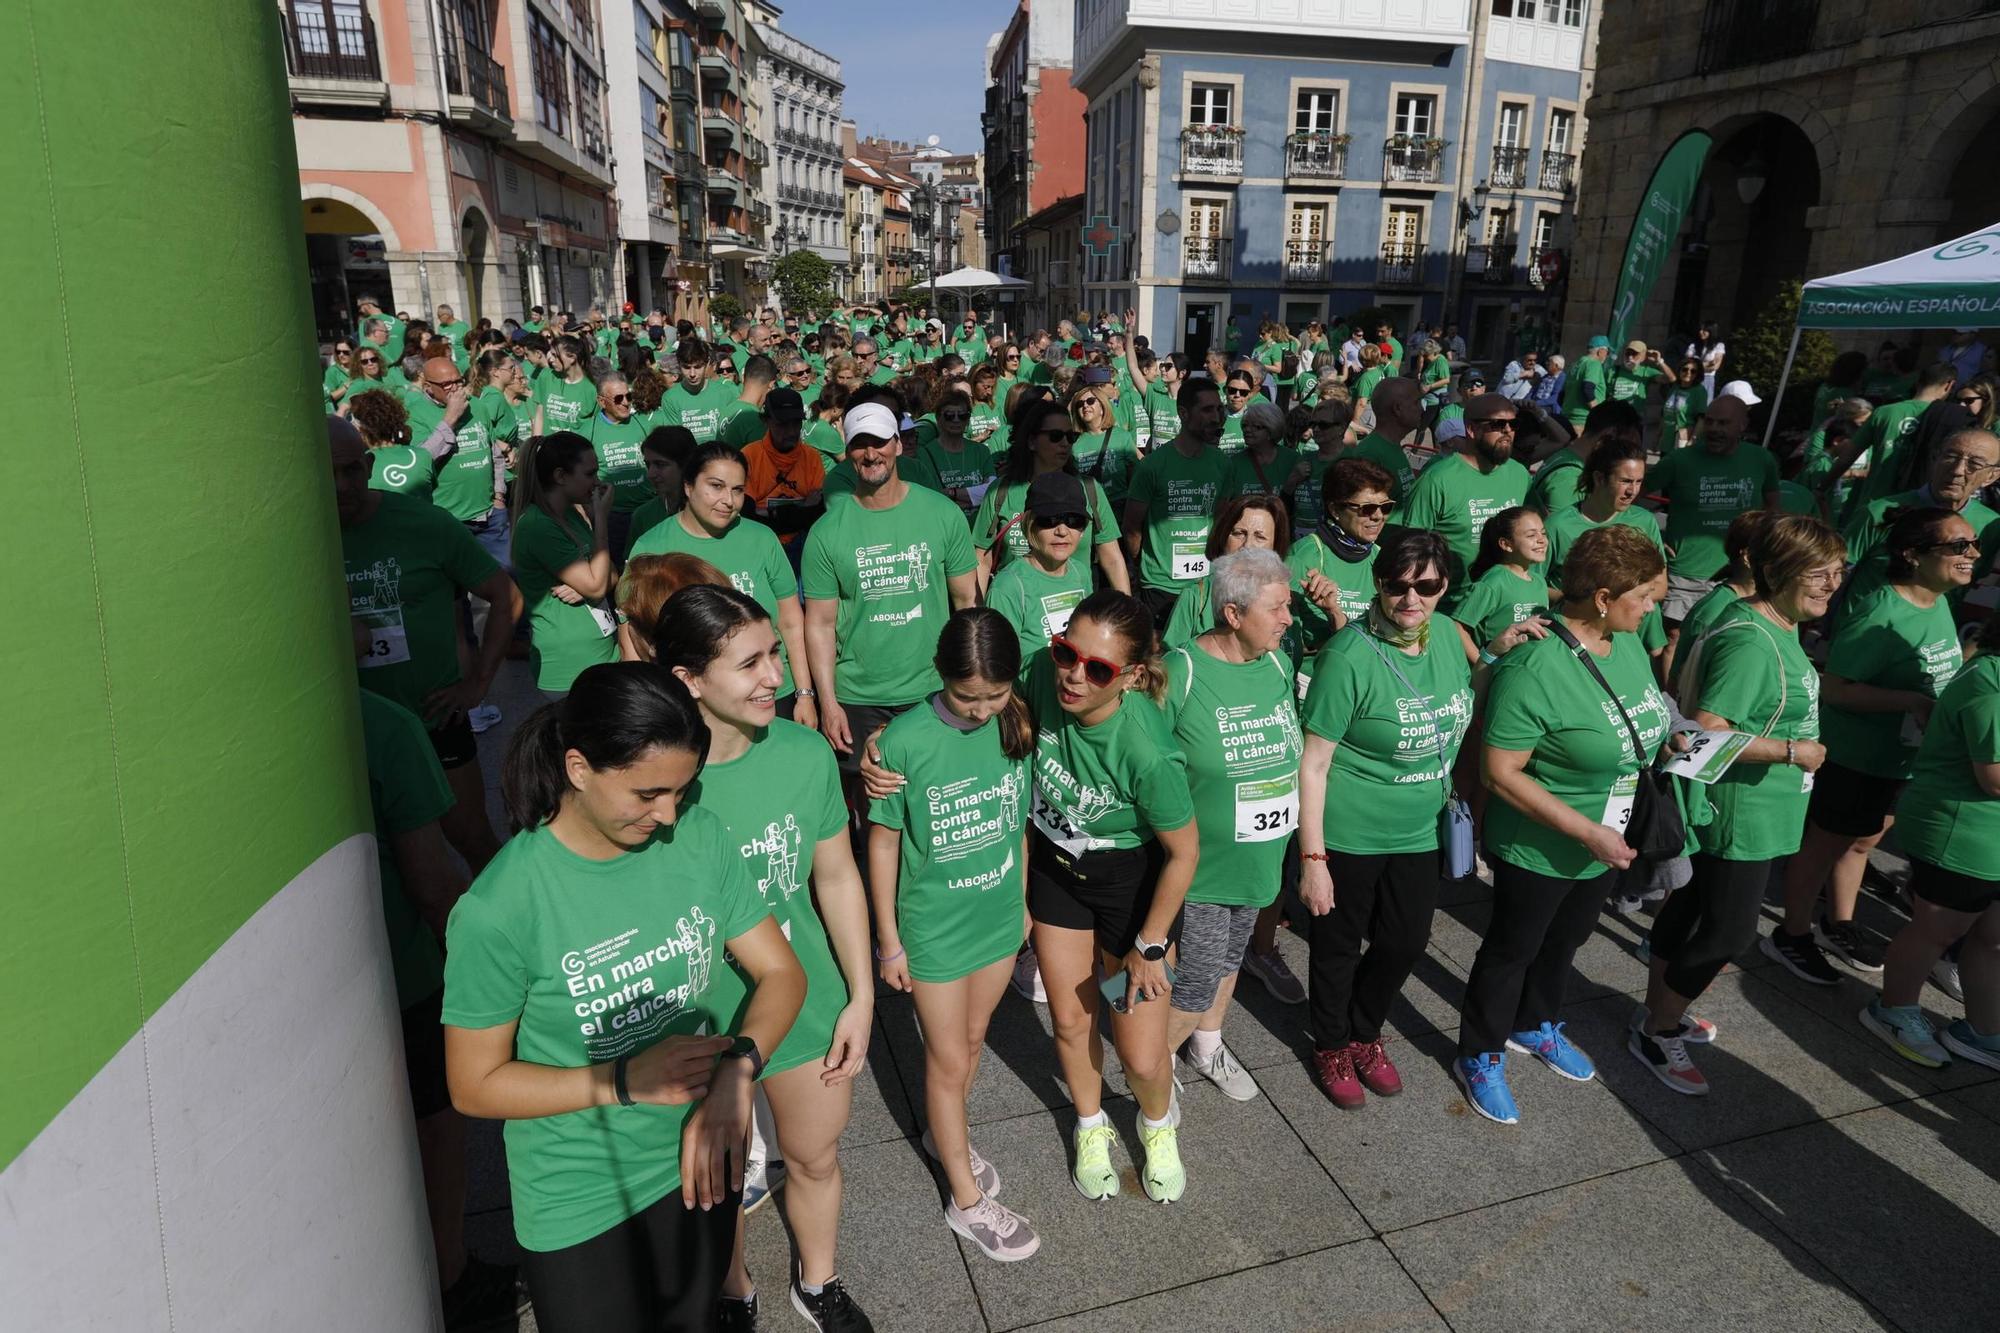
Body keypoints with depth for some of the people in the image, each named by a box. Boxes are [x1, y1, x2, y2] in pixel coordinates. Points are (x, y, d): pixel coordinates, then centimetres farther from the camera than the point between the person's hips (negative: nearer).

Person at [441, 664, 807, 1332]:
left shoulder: (700, 837, -14)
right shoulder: (498, 910, -25)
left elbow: (781, 972, -7)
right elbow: (474, 1086, -15)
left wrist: (738, 1065, -26)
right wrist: (625, 1082, -26)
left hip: (698, 1162, 4)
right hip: (579, 1204, -4)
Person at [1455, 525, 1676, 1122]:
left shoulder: (1627, 643, -5)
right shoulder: (1535, 668, -30)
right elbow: (1502, 772, -27)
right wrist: (1587, 832, -28)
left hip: (1605, 841, 7)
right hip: (1538, 850, -7)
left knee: (1565, 939, 26)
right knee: (1512, 949, 12)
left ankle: (1537, 1027, 52)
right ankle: (1480, 1058, 34)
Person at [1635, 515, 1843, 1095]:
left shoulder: (1782, 625, 7)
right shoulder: (1749, 640, -25)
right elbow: (1706, 730, -30)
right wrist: (1792, 752, -22)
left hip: (1761, 808, 10)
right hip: (1738, 812, -10)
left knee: (1691, 906, 19)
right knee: (1730, 929, -1)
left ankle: (1657, 1012, 34)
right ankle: (1655, 1035, 16)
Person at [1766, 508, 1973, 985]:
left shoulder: (1938, 605, 2)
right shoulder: (1882, 614, -26)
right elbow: (1834, 686, -27)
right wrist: (1912, 703, -31)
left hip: (1904, 756, 9)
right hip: (1856, 757, -9)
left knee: (1863, 839, 23)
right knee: (1826, 843, 7)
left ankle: (1838, 926, 42)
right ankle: (1792, 936, 24)